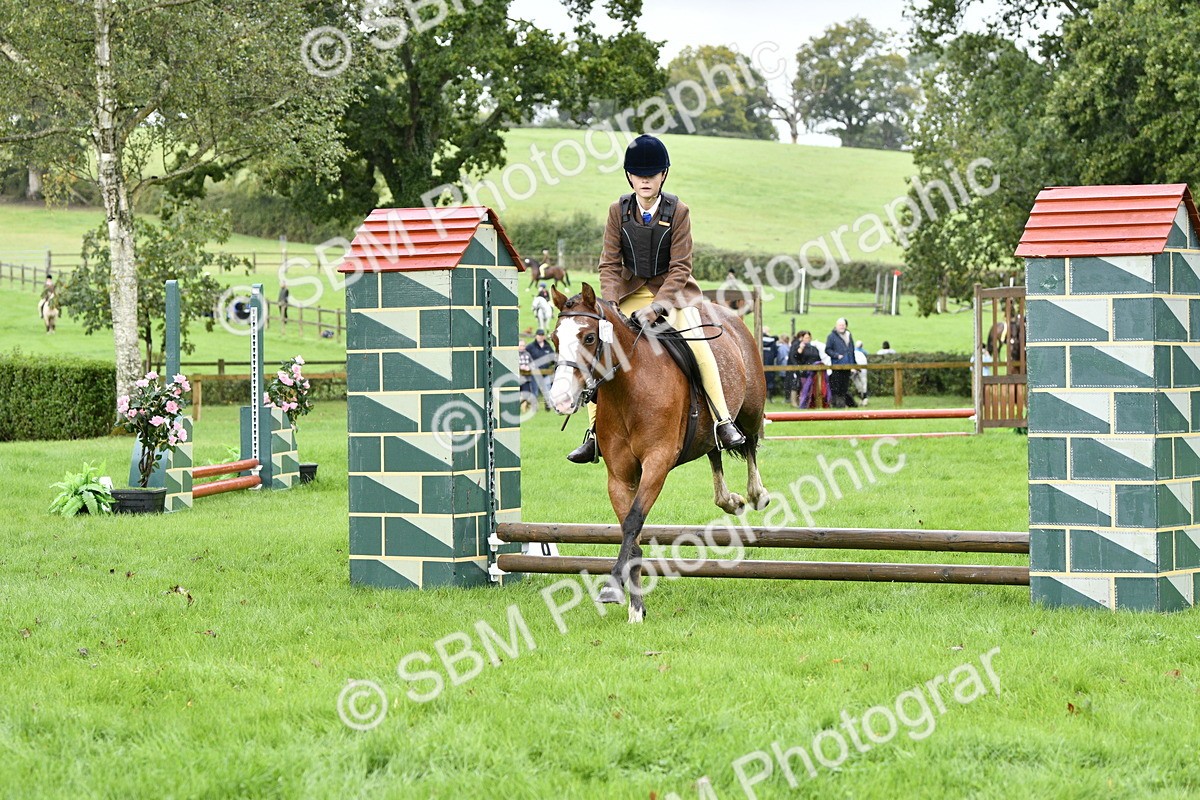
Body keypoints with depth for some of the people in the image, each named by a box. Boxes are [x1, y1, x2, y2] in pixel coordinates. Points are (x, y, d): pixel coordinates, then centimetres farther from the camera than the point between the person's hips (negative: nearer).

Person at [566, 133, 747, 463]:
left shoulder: (678, 212, -11)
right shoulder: (619, 211, -4)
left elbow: (680, 268, -14)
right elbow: (610, 264, -4)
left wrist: (656, 306, -27)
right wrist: (609, 306, -20)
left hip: (671, 288, -2)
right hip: (631, 291, 3)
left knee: (697, 344, -26)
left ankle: (723, 421, -20)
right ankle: (593, 432, -2)